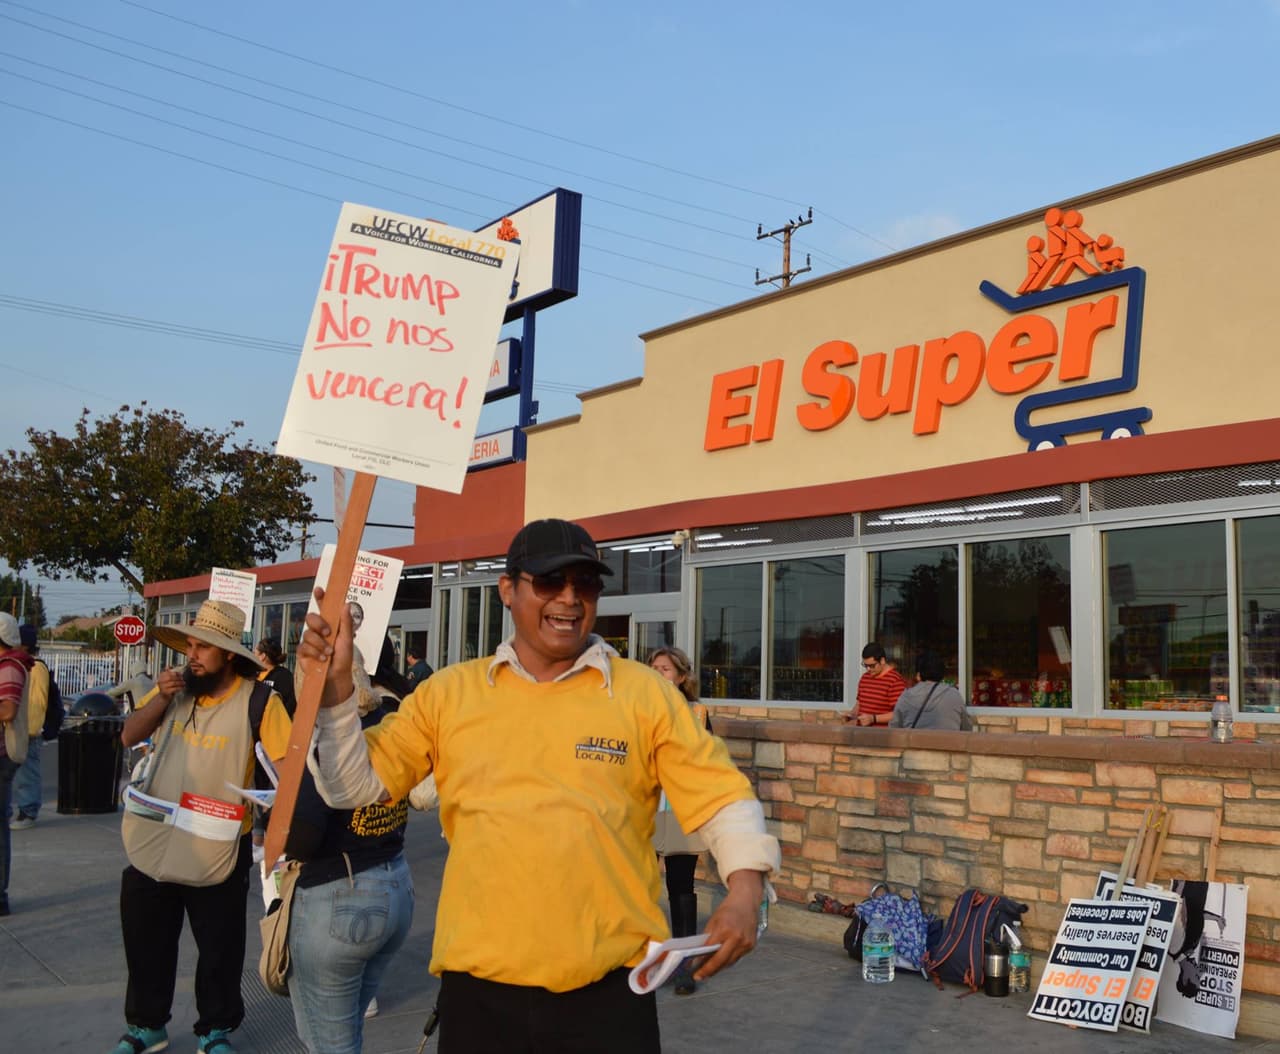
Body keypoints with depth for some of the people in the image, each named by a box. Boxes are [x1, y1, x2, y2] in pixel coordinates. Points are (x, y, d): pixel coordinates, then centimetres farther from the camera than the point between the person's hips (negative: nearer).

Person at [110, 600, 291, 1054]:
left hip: (217, 850, -4)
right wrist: (160, 698, -16)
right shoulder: (174, 685, -4)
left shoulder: (258, 701, -16)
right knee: (146, 942, 18)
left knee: (219, 948, 12)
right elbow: (129, 736, 0)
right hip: (152, 842, 4)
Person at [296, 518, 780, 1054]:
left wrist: (745, 889, -17)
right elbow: (356, 785, 7)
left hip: (610, 986, -1)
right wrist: (336, 685, -6)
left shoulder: (646, 694, 0)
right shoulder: (449, 693, 4)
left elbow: (721, 794, -1)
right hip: (479, 983, 2)